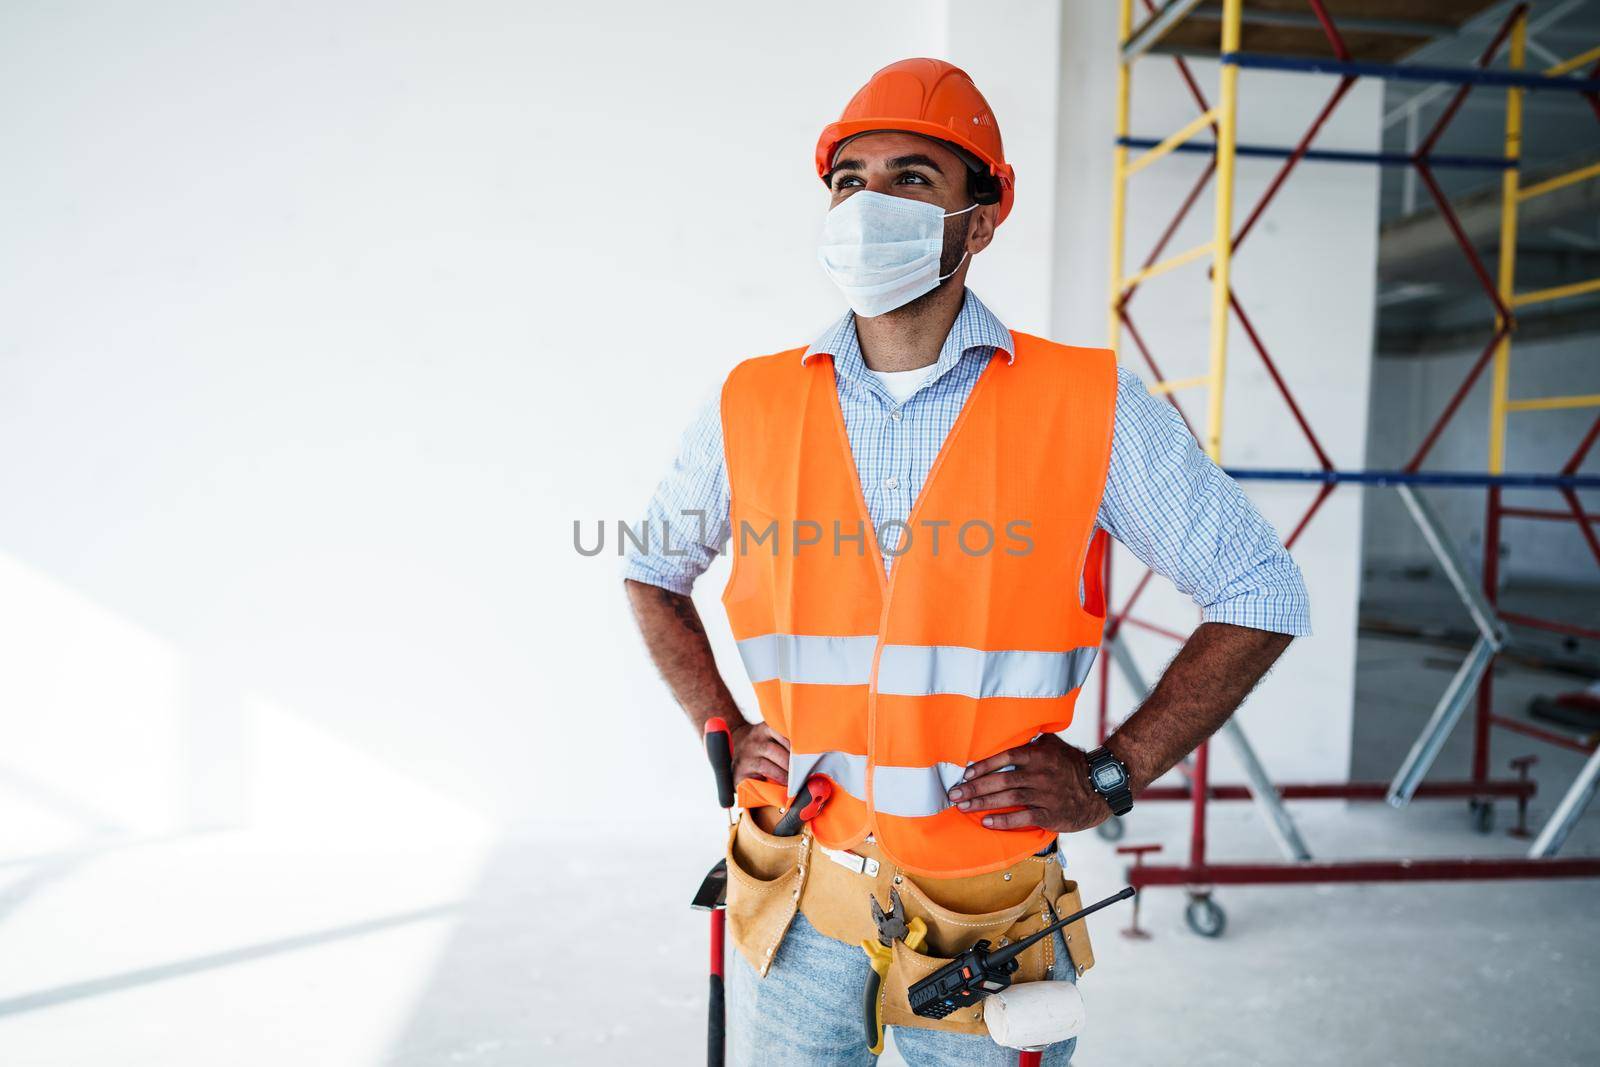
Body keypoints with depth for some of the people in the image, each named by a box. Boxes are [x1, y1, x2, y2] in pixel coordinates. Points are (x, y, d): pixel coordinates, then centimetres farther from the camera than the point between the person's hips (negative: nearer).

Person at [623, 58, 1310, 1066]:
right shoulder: (751, 407, -2)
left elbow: (1263, 594, -2)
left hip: (988, 919, -1)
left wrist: (1110, 775, -7)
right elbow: (654, 568, 15)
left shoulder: (1092, 409, -9)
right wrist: (721, 732, 4)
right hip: (794, 910, 2)